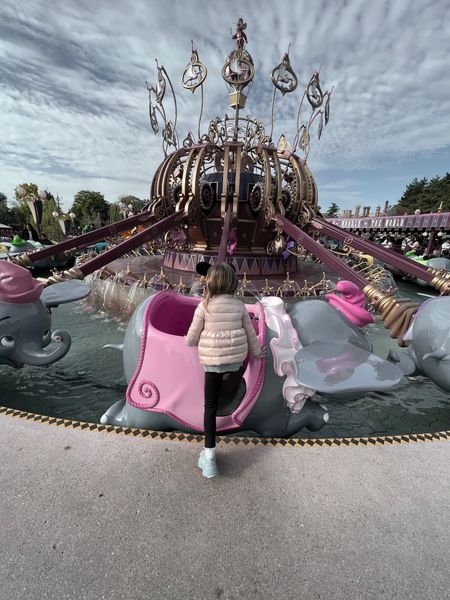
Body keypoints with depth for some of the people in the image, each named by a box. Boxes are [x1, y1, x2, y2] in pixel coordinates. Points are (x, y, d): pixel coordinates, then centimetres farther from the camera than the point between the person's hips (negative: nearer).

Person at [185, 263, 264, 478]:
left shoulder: (204, 306, -10)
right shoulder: (240, 305, -2)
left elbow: (192, 339, -4)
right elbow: (250, 334, 7)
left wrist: (188, 341, 20)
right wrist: (256, 352, 24)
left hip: (212, 361, -2)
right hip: (236, 359, 3)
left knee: (210, 406, 6)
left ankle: (209, 454, 9)